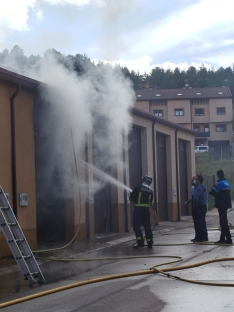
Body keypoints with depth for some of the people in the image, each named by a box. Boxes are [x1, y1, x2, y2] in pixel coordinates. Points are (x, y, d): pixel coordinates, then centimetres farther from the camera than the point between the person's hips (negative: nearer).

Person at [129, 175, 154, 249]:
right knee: (147, 226, 11)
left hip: (138, 209, -5)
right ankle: (149, 243, 13)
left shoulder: (137, 188, -5)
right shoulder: (150, 191, 11)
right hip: (146, 210, 5)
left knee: (136, 225, -4)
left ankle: (140, 242, -16)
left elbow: (131, 198, -1)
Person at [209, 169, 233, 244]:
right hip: (226, 204, 9)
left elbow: (213, 192, -15)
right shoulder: (226, 183, 14)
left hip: (221, 204, -9)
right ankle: (222, 239, 23)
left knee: (223, 222, -8)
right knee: (223, 222, 15)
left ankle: (229, 239, -10)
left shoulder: (219, 183, -15)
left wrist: (210, 192, 6)